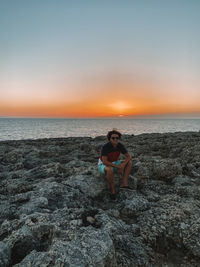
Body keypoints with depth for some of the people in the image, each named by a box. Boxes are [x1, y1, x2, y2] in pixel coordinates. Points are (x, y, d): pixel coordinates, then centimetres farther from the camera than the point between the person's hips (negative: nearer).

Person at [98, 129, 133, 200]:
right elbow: (104, 162, -34)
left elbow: (129, 156, -10)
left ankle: (124, 183, -16)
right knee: (110, 170, -42)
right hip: (103, 166, -6)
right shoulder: (105, 147, -29)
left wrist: (122, 165, -27)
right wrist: (118, 166, -31)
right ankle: (112, 190, -19)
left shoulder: (120, 145, -12)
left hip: (113, 165, 6)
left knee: (129, 162, -12)